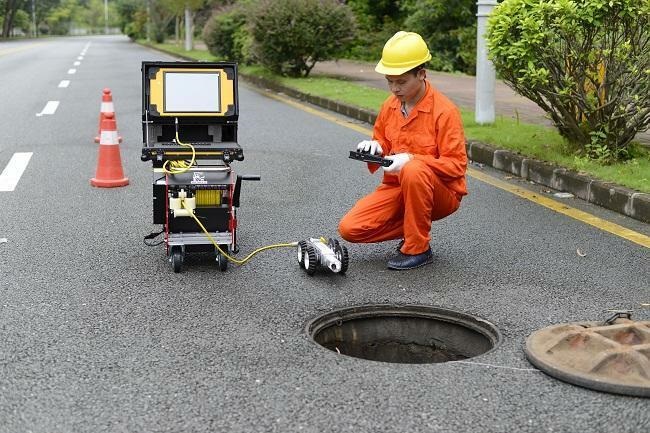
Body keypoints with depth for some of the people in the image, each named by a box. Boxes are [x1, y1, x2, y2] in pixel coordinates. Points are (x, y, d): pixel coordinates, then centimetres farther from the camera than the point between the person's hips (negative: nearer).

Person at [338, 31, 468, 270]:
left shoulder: (444, 110, -16)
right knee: (349, 229, -14)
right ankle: (412, 228, 9)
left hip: (441, 193, -5)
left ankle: (418, 249, -21)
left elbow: (456, 165, -18)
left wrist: (411, 160, -29)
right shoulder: (390, 106, 3)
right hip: (396, 187, 6)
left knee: (413, 171, -40)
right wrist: (374, 148, -7)